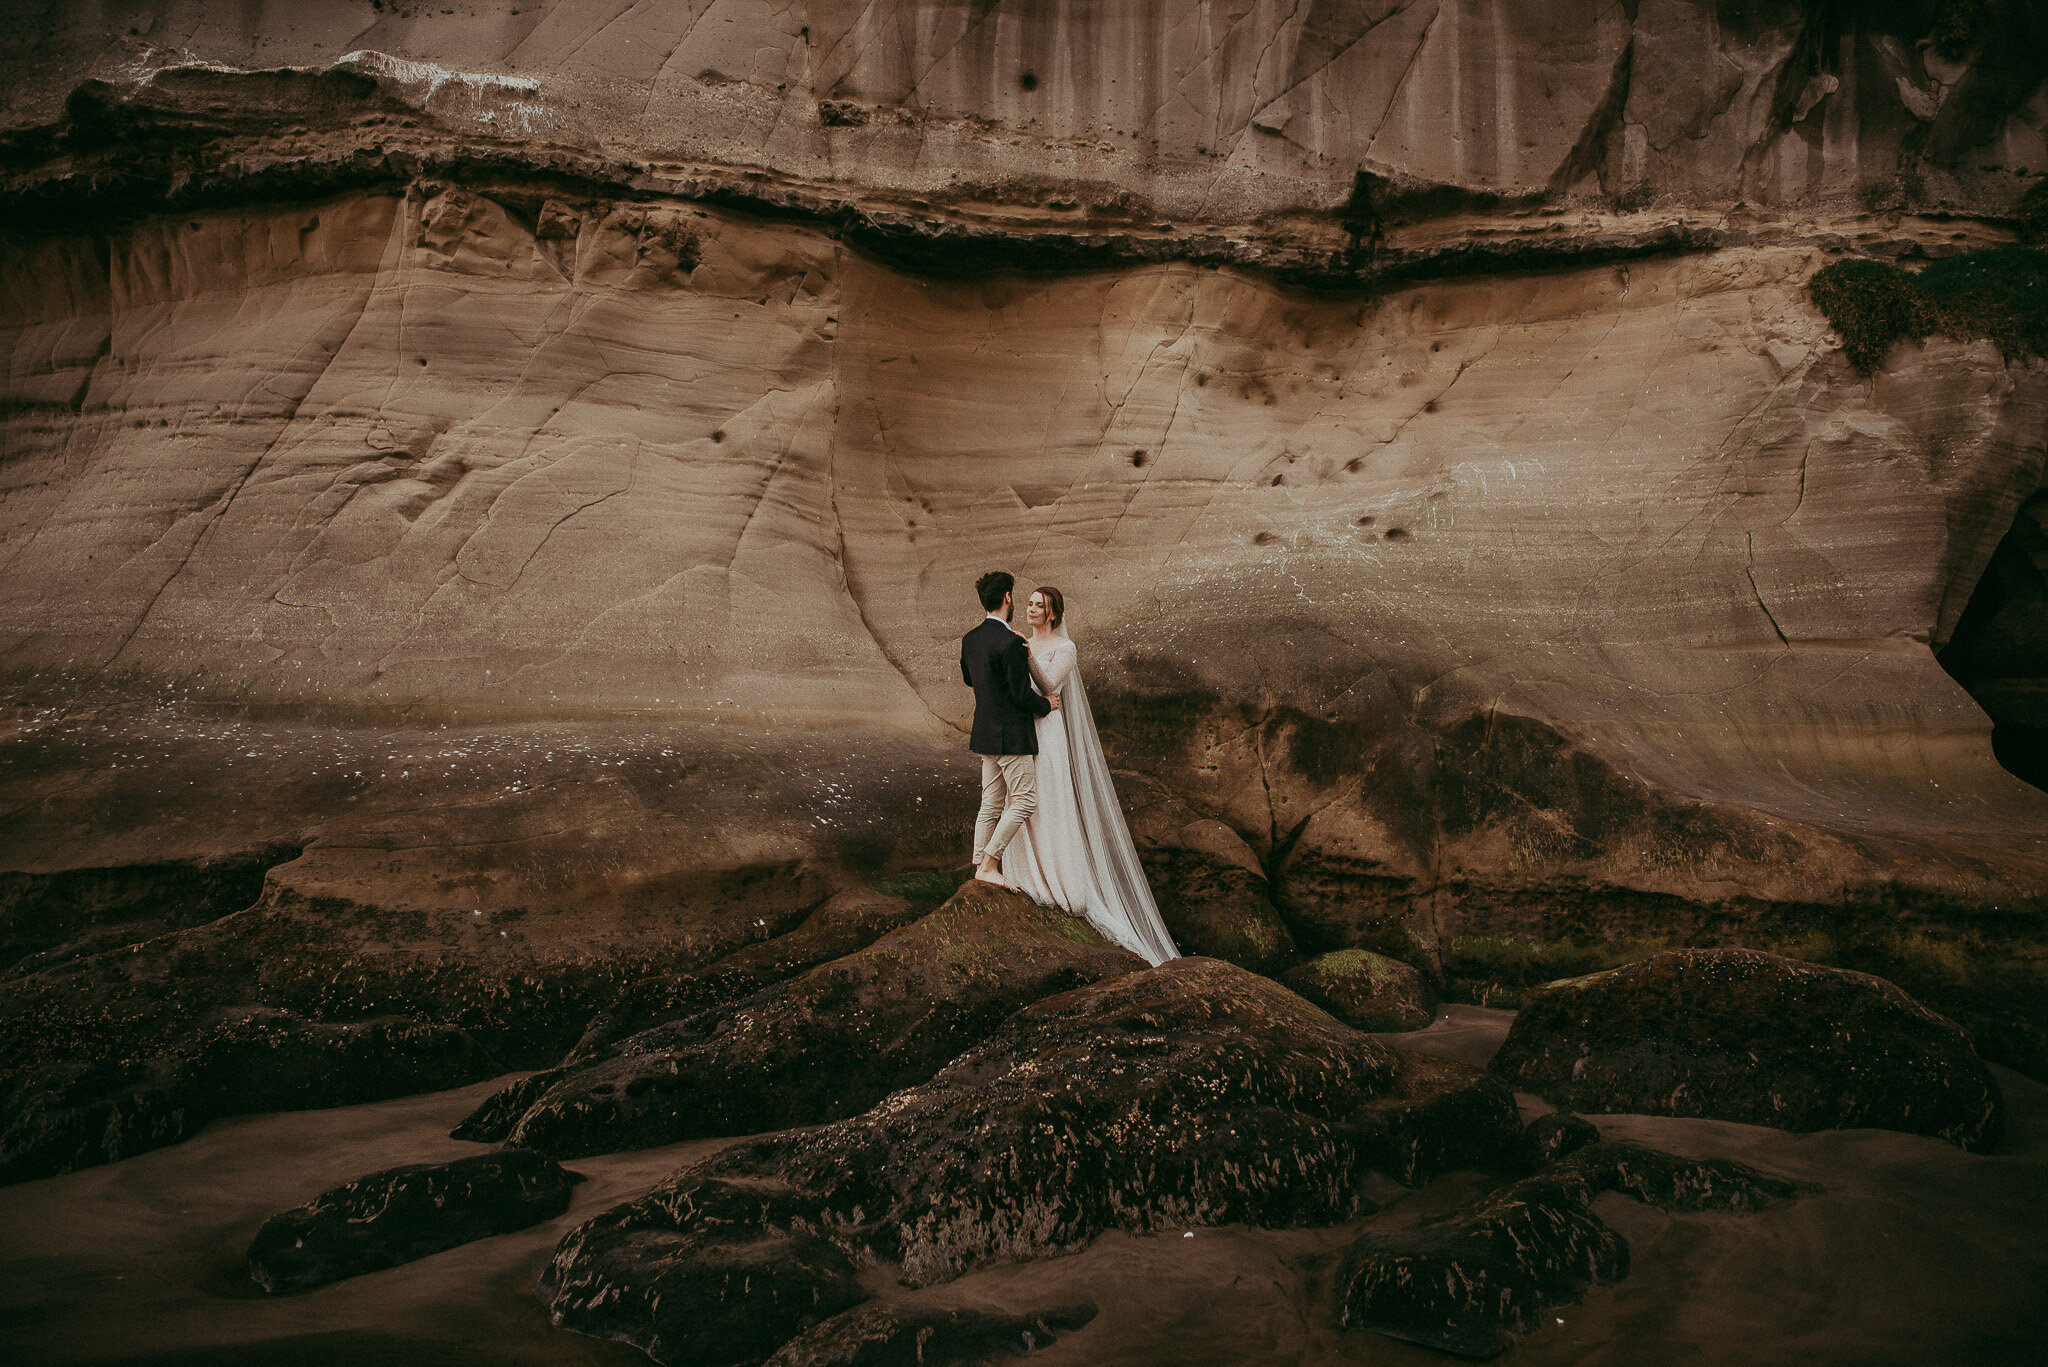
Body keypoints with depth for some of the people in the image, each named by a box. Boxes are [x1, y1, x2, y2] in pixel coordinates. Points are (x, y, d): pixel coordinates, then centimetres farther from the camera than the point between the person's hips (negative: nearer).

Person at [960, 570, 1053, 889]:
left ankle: (981, 866, 16)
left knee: (991, 804, 13)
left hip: (986, 732, 9)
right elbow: (1022, 695, -19)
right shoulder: (1010, 642, -20)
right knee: (1024, 801, -1)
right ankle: (988, 863, -4)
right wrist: (1047, 704, 0)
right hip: (1011, 735, -9)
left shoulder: (970, 639, 6)